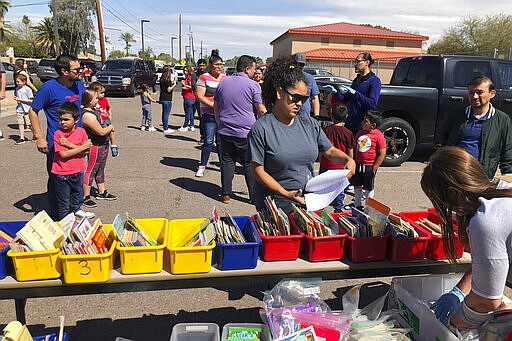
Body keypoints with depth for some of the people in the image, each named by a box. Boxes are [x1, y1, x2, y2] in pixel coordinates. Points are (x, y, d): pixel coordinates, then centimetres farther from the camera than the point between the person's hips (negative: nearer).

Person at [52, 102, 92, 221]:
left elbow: (85, 152, -12)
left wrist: (69, 144, -22)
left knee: (77, 192, 27)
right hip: (62, 173, -3)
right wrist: (83, 146, -19)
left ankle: (76, 209, 51)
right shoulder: (58, 134, -13)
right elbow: (63, 155, -20)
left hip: (78, 171, 4)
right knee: (63, 201, 8)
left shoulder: (81, 131, -5)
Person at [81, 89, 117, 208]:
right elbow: (101, 132, -23)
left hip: (103, 144, 10)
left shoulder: (93, 110, 7)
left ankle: (102, 192, 31)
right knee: (91, 170, -2)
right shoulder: (87, 115, -24)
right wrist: (110, 127, -6)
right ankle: (86, 197, 7)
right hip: (95, 145, -10)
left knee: (100, 169, 18)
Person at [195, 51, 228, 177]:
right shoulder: (204, 78, -1)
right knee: (208, 141, -5)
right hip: (209, 115, -4)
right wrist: (213, 105, -18)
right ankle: (202, 166, 6)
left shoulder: (226, 78, 13)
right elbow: (200, 96, -8)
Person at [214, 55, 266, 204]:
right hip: (245, 132, -4)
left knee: (227, 161, 11)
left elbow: (216, 107, 17)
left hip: (225, 131, 5)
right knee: (250, 164, 4)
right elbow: (261, 110, -6)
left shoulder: (223, 83, 10)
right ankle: (254, 195, 10)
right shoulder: (253, 85, -7)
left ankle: (226, 194, 14)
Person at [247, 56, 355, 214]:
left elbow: (330, 151, 13)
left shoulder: (310, 124, 5)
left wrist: (348, 160, -9)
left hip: (307, 201, 5)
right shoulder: (261, 128, -12)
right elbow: (258, 171, -14)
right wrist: (285, 193, -23)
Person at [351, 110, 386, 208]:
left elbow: (382, 154, -13)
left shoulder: (379, 135, -14)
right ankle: (357, 205, 31)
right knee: (357, 186, 15)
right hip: (358, 165, 6)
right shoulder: (360, 133, 5)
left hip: (369, 167, -6)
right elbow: (355, 147, 16)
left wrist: (374, 168, -14)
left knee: (369, 188, 9)